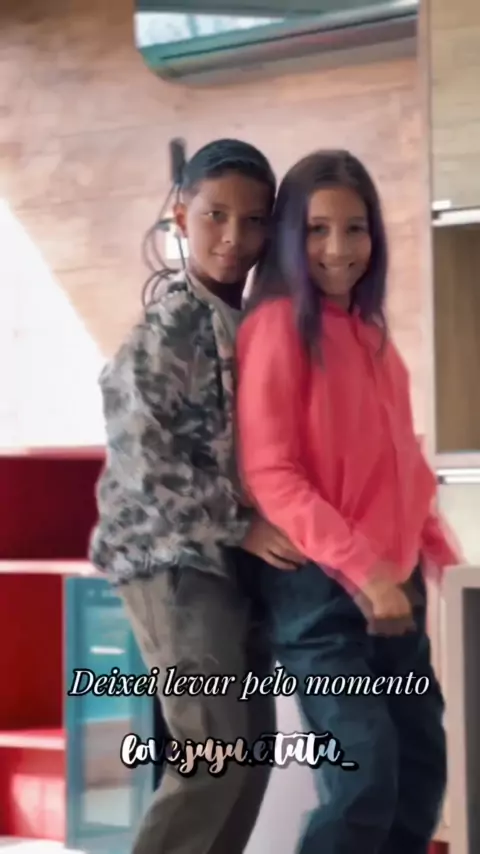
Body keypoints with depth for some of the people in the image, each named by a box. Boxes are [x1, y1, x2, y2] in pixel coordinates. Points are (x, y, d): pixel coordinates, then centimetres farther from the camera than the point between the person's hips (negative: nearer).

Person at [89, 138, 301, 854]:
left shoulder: (244, 321, 12)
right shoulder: (172, 322, -13)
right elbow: (139, 450, -20)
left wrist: (251, 530, 5)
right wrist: (238, 526, -17)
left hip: (228, 558, 9)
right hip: (173, 555, -9)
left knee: (252, 743, 10)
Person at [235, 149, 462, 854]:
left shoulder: (369, 330, 13)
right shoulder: (278, 324, -10)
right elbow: (268, 473, -16)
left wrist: (430, 547, 5)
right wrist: (360, 569, -21)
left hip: (394, 580, 8)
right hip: (319, 584, -8)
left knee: (422, 764, 11)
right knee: (366, 778, -14)